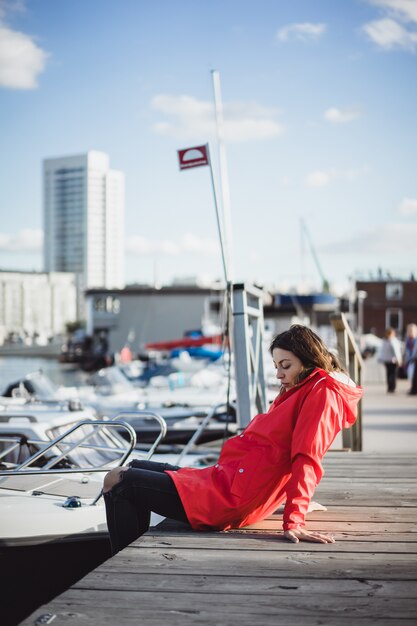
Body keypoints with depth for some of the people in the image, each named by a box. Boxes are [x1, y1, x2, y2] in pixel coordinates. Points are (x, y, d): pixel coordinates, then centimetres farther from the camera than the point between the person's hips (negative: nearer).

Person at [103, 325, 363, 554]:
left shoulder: (322, 391, -12)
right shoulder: (300, 392, 17)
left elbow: (307, 460, -22)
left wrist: (295, 522, -29)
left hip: (231, 498, -11)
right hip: (225, 478, 11)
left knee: (118, 481, -8)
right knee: (135, 469, 24)